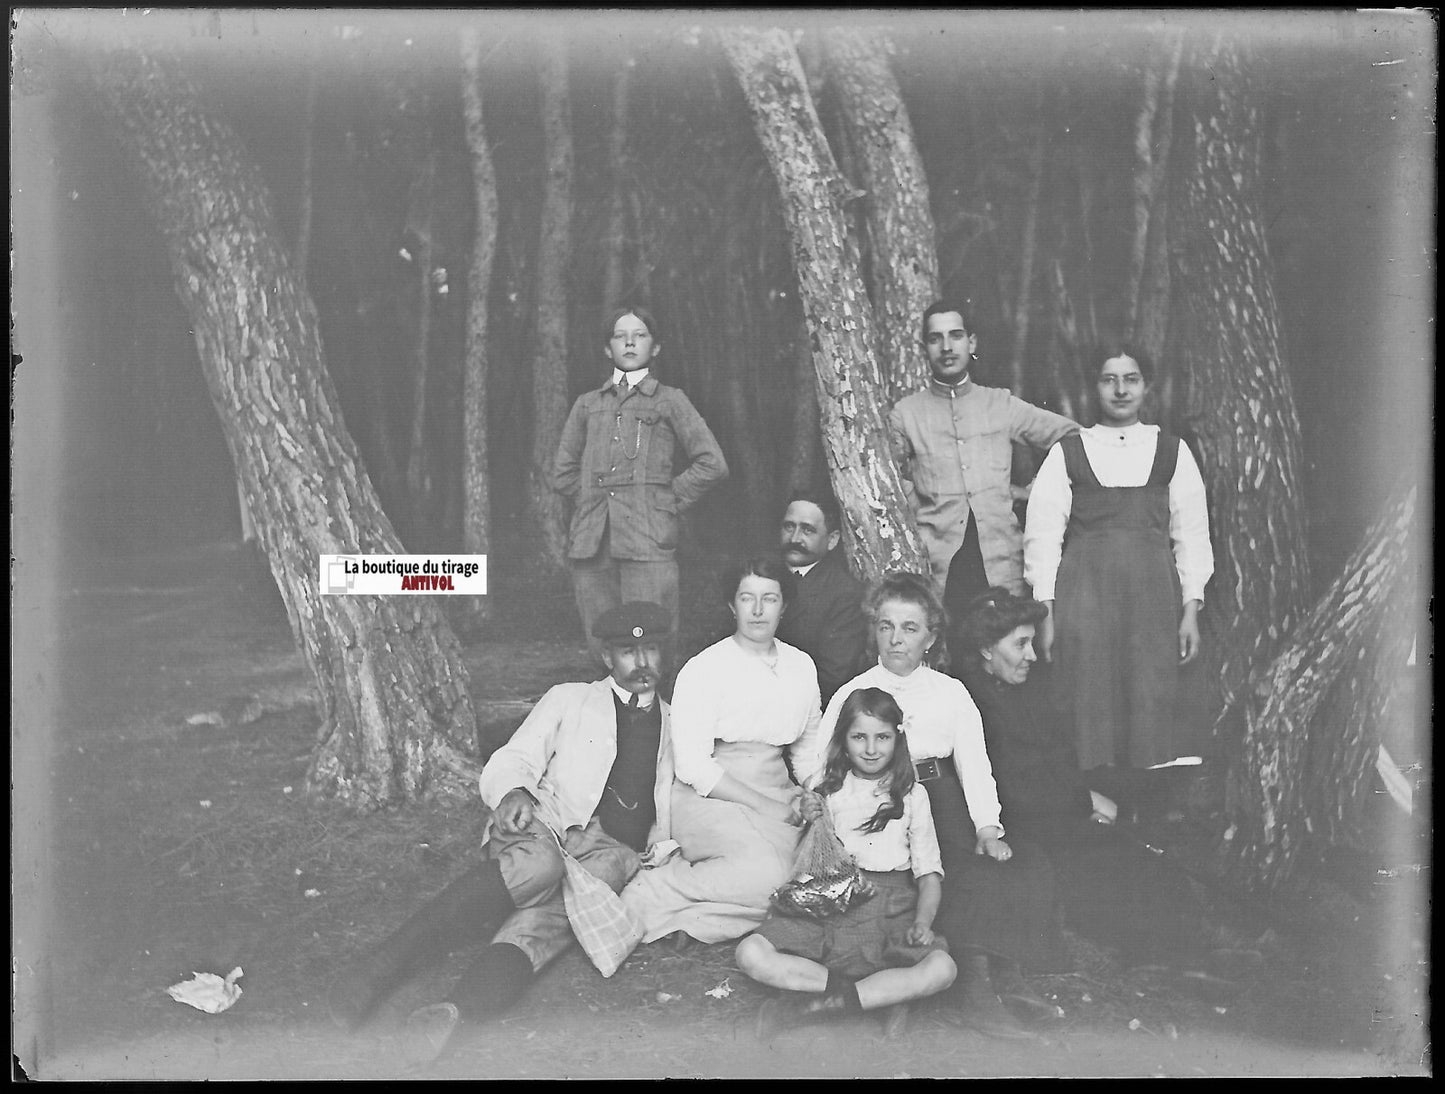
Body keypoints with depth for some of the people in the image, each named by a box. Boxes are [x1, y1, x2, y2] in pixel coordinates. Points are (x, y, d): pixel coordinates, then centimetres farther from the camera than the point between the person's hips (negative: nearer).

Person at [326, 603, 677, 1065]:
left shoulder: (678, 727, 25)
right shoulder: (569, 701, 19)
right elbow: (511, 762, 10)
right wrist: (512, 794, -13)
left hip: (613, 853, 1)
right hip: (543, 826, -1)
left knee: (542, 919, -31)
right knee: (537, 866, -37)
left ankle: (452, 1013, -55)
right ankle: (382, 965, -40)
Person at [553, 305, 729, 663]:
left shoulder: (669, 401, 11)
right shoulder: (587, 405, 20)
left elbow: (711, 464, 4)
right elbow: (563, 472, 21)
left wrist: (668, 503, 2)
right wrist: (594, 501, 10)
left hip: (648, 543, -3)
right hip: (591, 543, 3)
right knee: (604, 652, 2)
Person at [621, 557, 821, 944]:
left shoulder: (802, 666, 12)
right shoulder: (703, 671, -5)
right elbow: (693, 766, -12)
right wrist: (765, 806, -14)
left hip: (777, 799, 6)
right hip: (709, 798, -6)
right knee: (764, 873, -34)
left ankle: (688, 917, -14)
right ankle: (648, 894, -16)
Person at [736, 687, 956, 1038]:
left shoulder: (913, 795, 11)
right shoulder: (828, 791, 14)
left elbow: (929, 872, 7)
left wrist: (922, 922, -10)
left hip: (892, 907, -1)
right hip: (828, 903, 1)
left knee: (942, 968, -33)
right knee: (750, 953, -25)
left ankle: (823, 1002, -26)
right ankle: (885, 993, -24)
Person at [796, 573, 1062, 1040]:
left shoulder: (951, 693, 15)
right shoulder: (853, 693, 9)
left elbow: (974, 762, 5)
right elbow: (819, 765, 2)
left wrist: (987, 826, -10)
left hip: (943, 805, 4)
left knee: (1027, 866, -19)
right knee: (967, 876, -27)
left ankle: (1004, 972, -14)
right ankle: (975, 989, -22)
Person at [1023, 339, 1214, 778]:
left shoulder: (1173, 452, 13)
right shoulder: (1067, 453, 8)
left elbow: (1192, 533, 11)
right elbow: (1043, 535, 5)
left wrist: (1191, 608, 3)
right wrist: (1046, 611, -2)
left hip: (1153, 593, 1)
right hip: (1084, 594, -1)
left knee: (1152, 705, -2)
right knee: (1090, 707, -4)